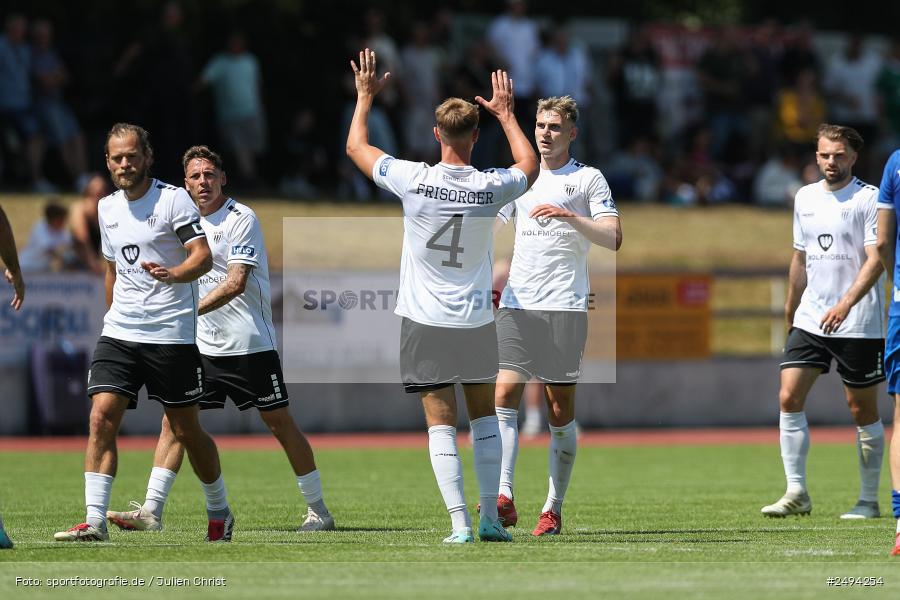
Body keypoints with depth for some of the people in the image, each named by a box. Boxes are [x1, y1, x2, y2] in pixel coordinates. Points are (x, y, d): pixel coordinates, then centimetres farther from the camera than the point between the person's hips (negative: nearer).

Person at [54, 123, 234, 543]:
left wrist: (173, 274, -35)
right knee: (101, 417, -13)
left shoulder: (173, 199, -6)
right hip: (118, 334, 5)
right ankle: (94, 521, -16)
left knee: (186, 431, 4)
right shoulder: (107, 208, 12)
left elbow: (202, 256, -16)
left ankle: (219, 512, 25)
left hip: (170, 335, -5)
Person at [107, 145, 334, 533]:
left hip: (250, 344, -6)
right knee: (173, 421, -3)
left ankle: (318, 511, 9)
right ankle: (151, 512, -4)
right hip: (203, 345, 6)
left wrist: (191, 311, -28)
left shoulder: (241, 219, -10)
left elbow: (236, 283, -20)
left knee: (280, 424, -1)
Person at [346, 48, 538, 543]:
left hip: (424, 321, -2)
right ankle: (491, 518, 10)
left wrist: (365, 96, 18)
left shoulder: (413, 180, -12)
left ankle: (460, 523, -8)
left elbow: (356, 147, 5)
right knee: (484, 415, 14)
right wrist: (506, 113, 27)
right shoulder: (490, 187, -7)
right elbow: (529, 165, 18)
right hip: (477, 321, 2)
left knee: (441, 421, -1)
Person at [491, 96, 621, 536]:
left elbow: (613, 238, -3)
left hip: (565, 306, -3)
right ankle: (503, 497, -21)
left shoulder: (588, 179, 5)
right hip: (516, 303, 3)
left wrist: (570, 216, -17)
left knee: (560, 409, 0)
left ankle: (554, 509, 6)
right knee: (505, 394, -13)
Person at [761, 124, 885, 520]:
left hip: (859, 324, -5)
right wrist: (790, 311, 23)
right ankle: (796, 493, -4)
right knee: (789, 397, -7)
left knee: (862, 409, 2)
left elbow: (876, 260, -16)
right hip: (810, 319, 5)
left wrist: (845, 304, -28)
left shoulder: (869, 198, -8)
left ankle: (869, 500, 11)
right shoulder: (806, 198, 11)